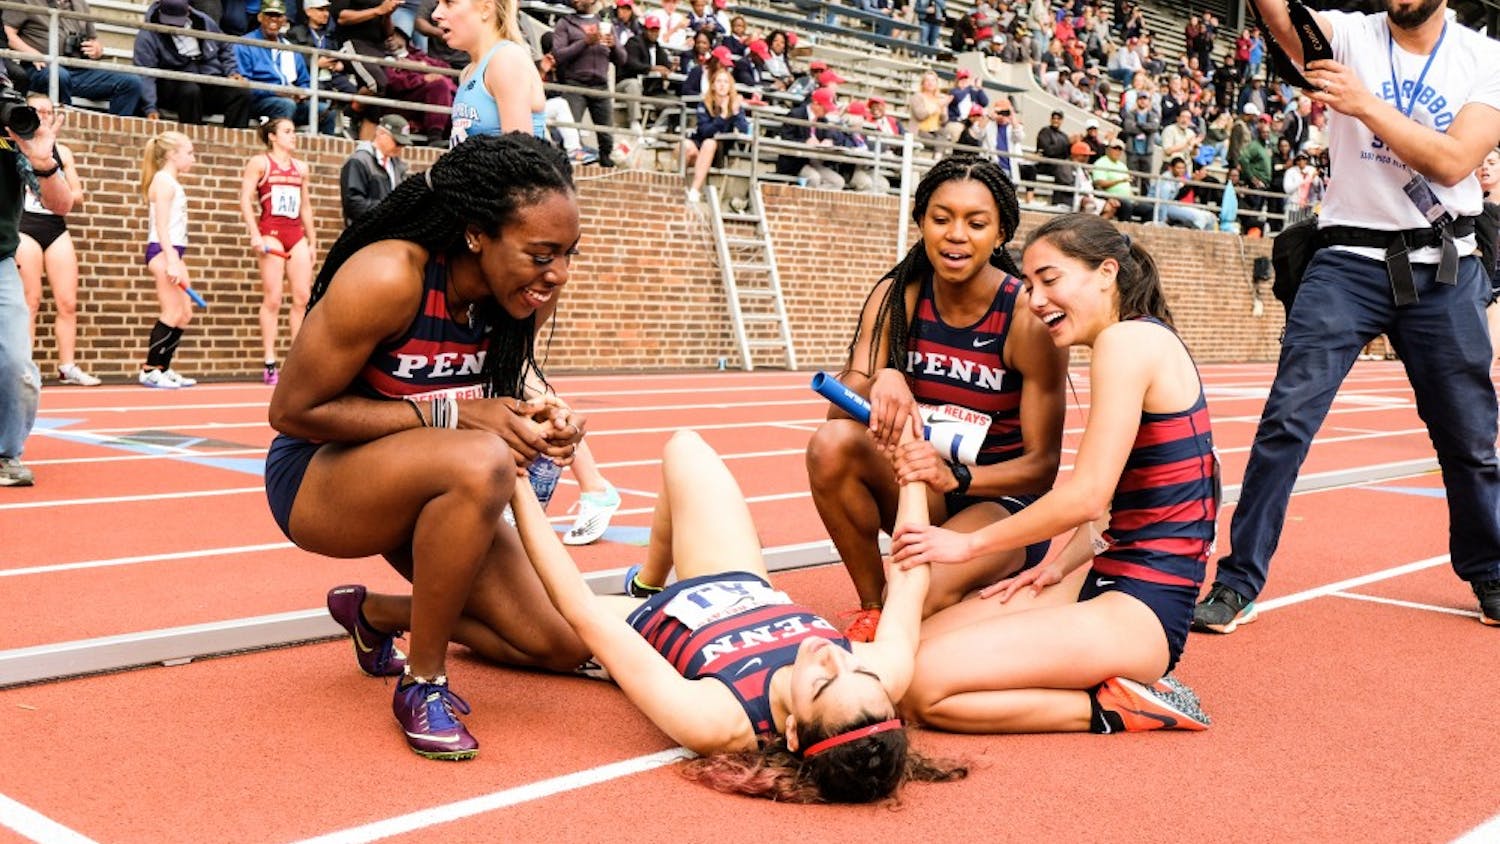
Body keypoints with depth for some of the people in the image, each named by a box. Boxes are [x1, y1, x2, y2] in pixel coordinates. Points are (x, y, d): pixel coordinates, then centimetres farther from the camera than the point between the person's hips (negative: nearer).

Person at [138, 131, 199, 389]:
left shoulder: (172, 184, 18)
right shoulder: (163, 181, -10)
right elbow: (161, 225, -17)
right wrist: (171, 260, -24)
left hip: (173, 252, 10)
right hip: (163, 251, -10)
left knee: (185, 313, 8)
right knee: (173, 313, -9)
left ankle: (163, 368, 13)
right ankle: (149, 371, -4)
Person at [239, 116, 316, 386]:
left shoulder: (301, 167, 17)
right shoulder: (259, 163, 2)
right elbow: (245, 199, -5)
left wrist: (312, 241, 17)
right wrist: (255, 235, -14)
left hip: (297, 235, 5)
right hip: (270, 234, -5)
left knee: (303, 297, -2)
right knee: (272, 299, -5)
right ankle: (270, 365, -2)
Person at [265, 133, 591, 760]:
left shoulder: (526, 288, -9)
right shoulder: (388, 278, -28)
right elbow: (292, 411, -22)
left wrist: (536, 424, -17)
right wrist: (451, 414, -28)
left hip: (424, 489, 7)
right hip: (317, 480, -7)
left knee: (560, 649, 1)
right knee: (479, 463, -39)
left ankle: (376, 615, 25)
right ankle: (422, 685, -19)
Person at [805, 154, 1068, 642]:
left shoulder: (1029, 317, -16)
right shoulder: (898, 296, -6)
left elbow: (1043, 465, -16)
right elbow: (842, 404, -15)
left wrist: (956, 476, -34)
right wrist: (880, 382, -39)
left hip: (1002, 497, -4)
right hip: (922, 492, 4)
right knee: (832, 444, -26)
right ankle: (871, 608, -7)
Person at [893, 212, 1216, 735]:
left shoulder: (1127, 339, -14)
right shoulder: (1144, 341, 16)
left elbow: (1087, 496, -20)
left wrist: (969, 544, -11)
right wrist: (1060, 566, 3)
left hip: (1141, 609, -10)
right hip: (1109, 578, 11)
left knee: (925, 684, -20)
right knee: (912, 644, 7)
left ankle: (1115, 708, -7)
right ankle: (1119, 685, 7)